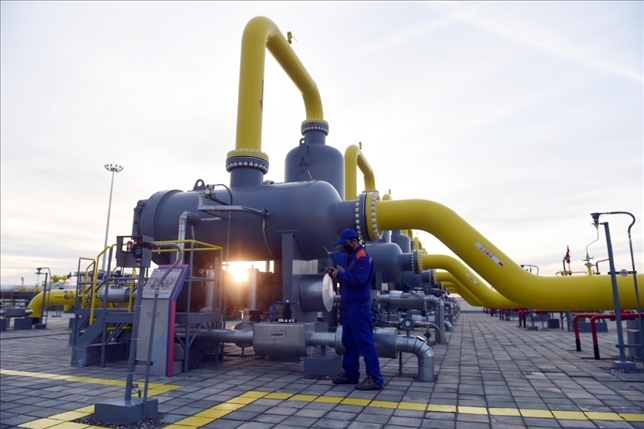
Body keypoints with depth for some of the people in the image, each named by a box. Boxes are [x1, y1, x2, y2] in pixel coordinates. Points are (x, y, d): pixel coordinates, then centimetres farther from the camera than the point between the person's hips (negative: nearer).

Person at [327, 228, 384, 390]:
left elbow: (358, 279, -26)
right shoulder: (350, 256, 17)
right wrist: (332, 255, 56)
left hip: (358, 307, -11)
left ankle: (374, 378, -8)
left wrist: (339, 275, -17)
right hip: (349, 305, 11)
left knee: (364, 341, -11)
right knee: (348, 341, 15)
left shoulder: (362, 257, -15)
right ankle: (350, 374, 24)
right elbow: (342, 258, 42)